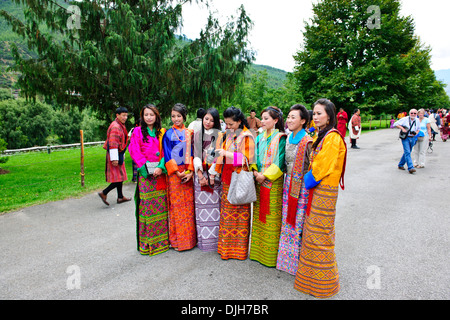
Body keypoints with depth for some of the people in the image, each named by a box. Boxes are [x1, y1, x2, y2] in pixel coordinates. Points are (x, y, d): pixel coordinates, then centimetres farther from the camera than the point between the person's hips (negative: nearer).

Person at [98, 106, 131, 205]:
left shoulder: (121, 126, 15)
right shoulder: (115, 127, -17)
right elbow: (113, 144, -23)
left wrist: (122, 155, 27)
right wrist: (114, 158, -26)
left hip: (119, 154, 10)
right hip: (115, 154, -10)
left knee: (120, 176, 14)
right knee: (119, 178, -8)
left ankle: (120, 197, 23)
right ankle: (104, 193, 0)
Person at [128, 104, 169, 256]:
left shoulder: (162, 132, 11)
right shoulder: (138, 131, 5)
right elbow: (134, 151, -3)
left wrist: (161, 167, -10)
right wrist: (146, 167, -12)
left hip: (160, 173, 2)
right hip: (145, 174, -2)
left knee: (161, 205, 5)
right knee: (146, 205, -1)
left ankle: (161, 238, 19)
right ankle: (146, 242, 10)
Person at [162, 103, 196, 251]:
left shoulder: (189, 133, 10)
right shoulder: (168, 134, 1)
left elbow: (191, 152, 7)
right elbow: (167, 155, -3)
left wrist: (190, 171, -6)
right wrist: (178, 172, -10)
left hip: (188, 172, 3)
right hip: (174, 172, -3)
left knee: (188, 203, 5)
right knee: (176, 204, 0)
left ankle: (189, 237, 18)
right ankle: (176, 239, 13)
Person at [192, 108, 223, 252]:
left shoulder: (219, 135, 3)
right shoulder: (197, 135, 12)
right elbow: (196, 156, 6)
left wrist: (212, 175, -12)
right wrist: (200, 175, -5)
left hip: (215, 174, -2)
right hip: (200, 174, 3)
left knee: (214, 205, -3)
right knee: (201, 206, 3)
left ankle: (214, 239, 7)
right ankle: (202, 239, 13)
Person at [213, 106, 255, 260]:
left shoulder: (246, 136, -8)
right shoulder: (227, 135, 14)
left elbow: (248, 158, -14)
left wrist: (228, 154, -20)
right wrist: (215, 171, 8)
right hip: (227, 178, 6)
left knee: (241, 213, 1)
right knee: (227, 213, 10)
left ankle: (240, 248, 14)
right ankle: (226, 246, 23)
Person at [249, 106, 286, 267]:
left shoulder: (281, 138, -7)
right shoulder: (260, 137, 13)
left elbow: (280, 162, -13)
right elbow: (255, 156, 14)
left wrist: (265, 175, -16)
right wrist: (254, 170, -5)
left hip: (273, 182, -6)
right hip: (259, 181, 6)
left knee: (271, 217, 0)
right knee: (259, 216, 13)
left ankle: (271, 254, 14)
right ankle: (258, 250, 27)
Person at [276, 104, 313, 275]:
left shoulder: (308, 142, -15)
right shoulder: (288, 138, 9)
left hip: (302, 186, -7)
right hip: (288, 184, 8)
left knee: (299, 222, 1)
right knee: (287, 221, 15)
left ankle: (299, 261, 18)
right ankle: (287, 257, 31)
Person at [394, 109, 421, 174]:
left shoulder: (417, 121, 9)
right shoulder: (405, 119, -6)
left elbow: (418, 129, 22)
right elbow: (395, 124, -5)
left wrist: (416, 133, 0)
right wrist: (402, 128, -17)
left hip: (412, 138, 6)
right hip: (405, 138, -6)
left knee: (407, 152, 13)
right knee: (407, 152, -14)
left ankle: (401, 165, 28)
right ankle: (411, 168, -20)